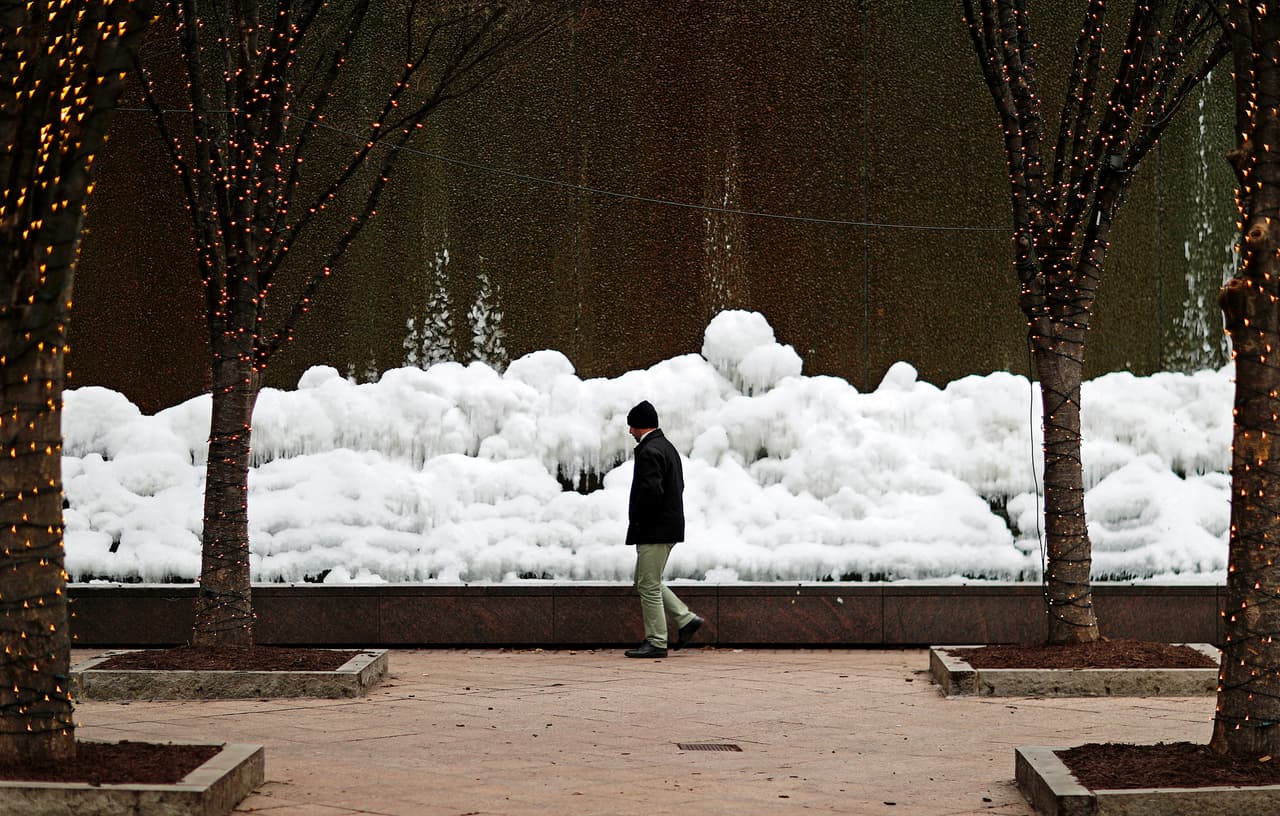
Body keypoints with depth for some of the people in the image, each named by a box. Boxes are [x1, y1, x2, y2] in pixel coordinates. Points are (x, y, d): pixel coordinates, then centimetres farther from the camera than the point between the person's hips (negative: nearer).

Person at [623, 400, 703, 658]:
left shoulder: (649, 452, -17)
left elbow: (651, 491, -28)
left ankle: (656, 642, 1)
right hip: (669, 526, 10)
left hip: (654, 530, -10)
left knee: (649, 586, -3)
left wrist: (636, 520, -13)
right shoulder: (667, 447, 15)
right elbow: (678, 485, 21)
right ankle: (686, 619, 14)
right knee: (646, 582, 18)